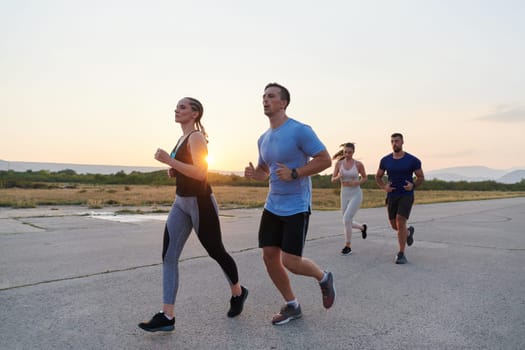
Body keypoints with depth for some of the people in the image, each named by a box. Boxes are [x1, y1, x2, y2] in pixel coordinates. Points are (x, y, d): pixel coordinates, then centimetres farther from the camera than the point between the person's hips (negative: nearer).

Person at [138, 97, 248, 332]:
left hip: (200, 203, -9)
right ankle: (167, 316, 3)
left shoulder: (196, 137, -14)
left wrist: (170, 161, -26)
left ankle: (238, 293, 33)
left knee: (215, 251, 8)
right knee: (168, 256, -1)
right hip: (181, 202, 9)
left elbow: (200, 172, -26)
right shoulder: (183, 138, 13)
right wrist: (172, 171, 5)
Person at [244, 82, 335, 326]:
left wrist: (294, 173, -21)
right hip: (272, 205, 7)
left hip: (296, 207, -7)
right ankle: (291, 306, 22)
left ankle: (323, 278, 24)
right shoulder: (263, 139, 10)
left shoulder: (300, 131, -12)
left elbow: (325, 160, -13)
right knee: (269, 256, 4)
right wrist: (252, 173, -2)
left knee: (290, 262, -9)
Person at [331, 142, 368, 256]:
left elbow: (365, 178, 6)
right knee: (347, 223, 10)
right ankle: (362, 227, 44)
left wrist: (356, 183, -15)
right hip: (344, 195, 4)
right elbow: (333, 180, 1)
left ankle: (348, 246, -2)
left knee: (346, 220, -19)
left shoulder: (359, 164, -7)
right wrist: (338, 177, -23)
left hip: (356, 195, -4)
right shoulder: (338, 163, -1)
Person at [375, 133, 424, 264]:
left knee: (400, 222, -19)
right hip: (392, 196, 4)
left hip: (407, 195, -4)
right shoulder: (385, 160, 0)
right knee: (394, 225, 10)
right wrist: (384, 187, -9)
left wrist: (413, 186, -18)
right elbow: (378, 177, 11)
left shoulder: (413, 160, -7)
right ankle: (409, 231, 47)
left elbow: (421, 178, 3)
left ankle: (401, 254, -8)